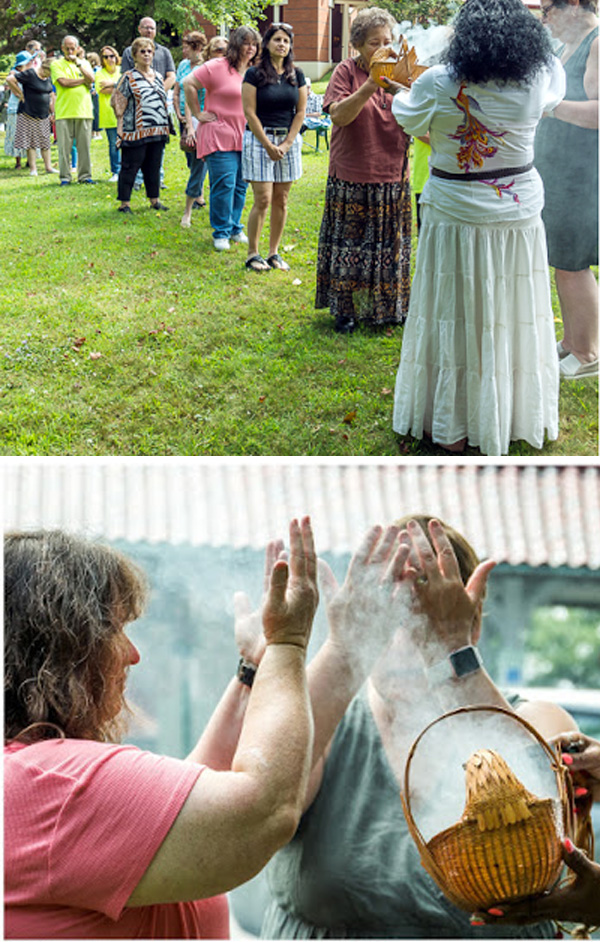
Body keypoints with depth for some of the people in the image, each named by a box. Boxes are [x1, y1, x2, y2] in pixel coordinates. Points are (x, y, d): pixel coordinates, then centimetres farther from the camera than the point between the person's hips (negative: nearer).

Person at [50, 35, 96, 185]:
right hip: (64, 111, -2)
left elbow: (91, 79, 0)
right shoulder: (56, 64, 7)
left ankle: (85, 175, 9)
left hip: (84, 110, 2)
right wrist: (83, 80, 0)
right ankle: (65, 177, 3)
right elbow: (64, 82, -9)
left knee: (85, 145, 1)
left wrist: (78, 63, -5)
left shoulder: (84, 62, 17)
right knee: (64, 146, -3)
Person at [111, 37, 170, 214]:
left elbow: (164, 102, 22)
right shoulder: (128, 78, -3)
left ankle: (154, 199, 21)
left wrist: (165, 126, 17)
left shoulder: (158, 77, 15)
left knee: (154, 167, 11)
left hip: (158, 131, 6)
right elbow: (119, 104, -5)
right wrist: (120, 130, -11)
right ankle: (125, 203, 4)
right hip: (136, 131, -6)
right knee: (130, 167, -2)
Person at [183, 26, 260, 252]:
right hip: (221, 137, -6)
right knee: (223, 185, -7)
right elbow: (188, 83, -8)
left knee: (240, 186, 10)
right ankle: (221, 233, 3)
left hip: (246, 138, 6)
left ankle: (235, 228, 23)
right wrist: (198, 114, -6)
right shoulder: (218, 67, -7)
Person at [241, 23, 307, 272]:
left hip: (289, 140, 4)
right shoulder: (254, 74, -3)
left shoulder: (296, 75, 8)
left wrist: (287, 144, -3)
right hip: (259, 139, -4)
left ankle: (274, 253, 14)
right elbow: (250, 113, -7)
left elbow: (301, 112, 7)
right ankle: (252, 254, 2)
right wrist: (268, 145, -10)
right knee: (263, 200, -8)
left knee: (281, 200, 5)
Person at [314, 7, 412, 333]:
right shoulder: (347, 71, -4)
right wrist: (369, 87, -27)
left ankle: (387, 308, 22)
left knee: (389, 245, 9)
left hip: (391, 176, 3)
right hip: (352, 177, -3)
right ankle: (345, 309, 15)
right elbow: (339, 115, -15)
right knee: (350, 244, 3)